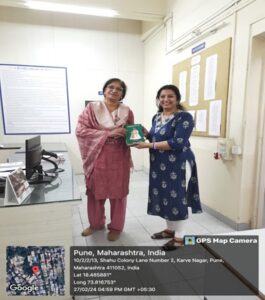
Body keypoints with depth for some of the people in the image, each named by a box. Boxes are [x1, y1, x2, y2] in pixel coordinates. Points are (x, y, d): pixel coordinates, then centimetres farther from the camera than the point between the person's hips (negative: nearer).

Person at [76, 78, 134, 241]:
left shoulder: (127, 112, 4)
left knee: (118, 192, 9)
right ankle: (96, 223, 35)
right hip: (97, 157, 0)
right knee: (95, 191, 12)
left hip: (119, 158, 1)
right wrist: (108, 133, -18)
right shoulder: (92, 108, -2)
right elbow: (81, 130, -10)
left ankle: (116, 226, 29)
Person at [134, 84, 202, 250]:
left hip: (178, 165, -8)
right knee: (164, 197, 14)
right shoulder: (157, 117, 11)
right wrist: (146, 134, -3)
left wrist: (149, 145, -21)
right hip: (160, 165, 8)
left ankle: (179, 237, 18)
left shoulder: (184, 117, -13)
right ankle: (170, 229, 33)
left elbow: (177, 143, -22)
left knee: (177, 199, 1)